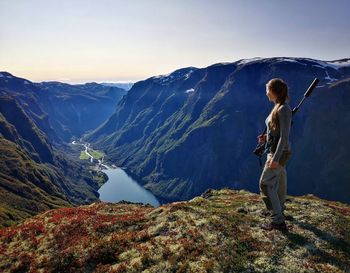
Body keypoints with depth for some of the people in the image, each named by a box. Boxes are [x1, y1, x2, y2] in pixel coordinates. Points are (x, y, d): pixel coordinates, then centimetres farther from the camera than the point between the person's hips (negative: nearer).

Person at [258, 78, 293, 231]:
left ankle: (278, 221, 0)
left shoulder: (284, 109, -21)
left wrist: (275, 158, -25)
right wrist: (266, 137, 5)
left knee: (265, 184, -7)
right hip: (276, 151, 10)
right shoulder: (278, 107, 8)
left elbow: (284, 136, -24)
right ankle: (279, 209, 43)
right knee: (279, 181, 23)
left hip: (280, 153, -10)